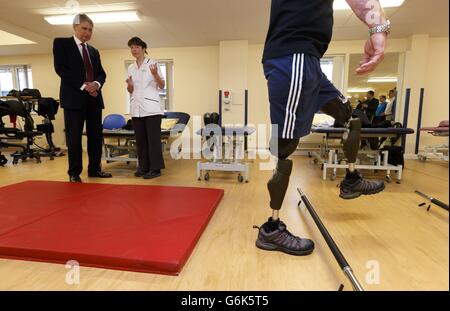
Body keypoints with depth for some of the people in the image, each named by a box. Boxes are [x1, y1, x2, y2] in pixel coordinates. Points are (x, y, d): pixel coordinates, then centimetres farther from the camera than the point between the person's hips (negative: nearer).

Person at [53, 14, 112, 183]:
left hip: (94, 97, 5)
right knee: (74, 137, -3)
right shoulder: (61, 43, 6)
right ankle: (74, 172, 7)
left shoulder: (94, 51, 21)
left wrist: (96, 84, -8)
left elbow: (101, 73, 14)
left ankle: (95, 169, 15)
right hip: (74, 97, -5)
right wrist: (83, 85, -14)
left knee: (96, 135, 5)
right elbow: (60, 68, -6)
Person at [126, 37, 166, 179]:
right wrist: (129, 85, -6)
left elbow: (162, 86, -3)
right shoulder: (131, 68, 15)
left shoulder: (152, 63, 1)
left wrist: (155, 74, -20)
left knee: (153, 139, -4)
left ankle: (155, 168, 3)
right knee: (140, 139, 8)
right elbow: (130, 91, 16)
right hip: (136, 109, 6)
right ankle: (143, 167, 18)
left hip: (151, 108, -5)